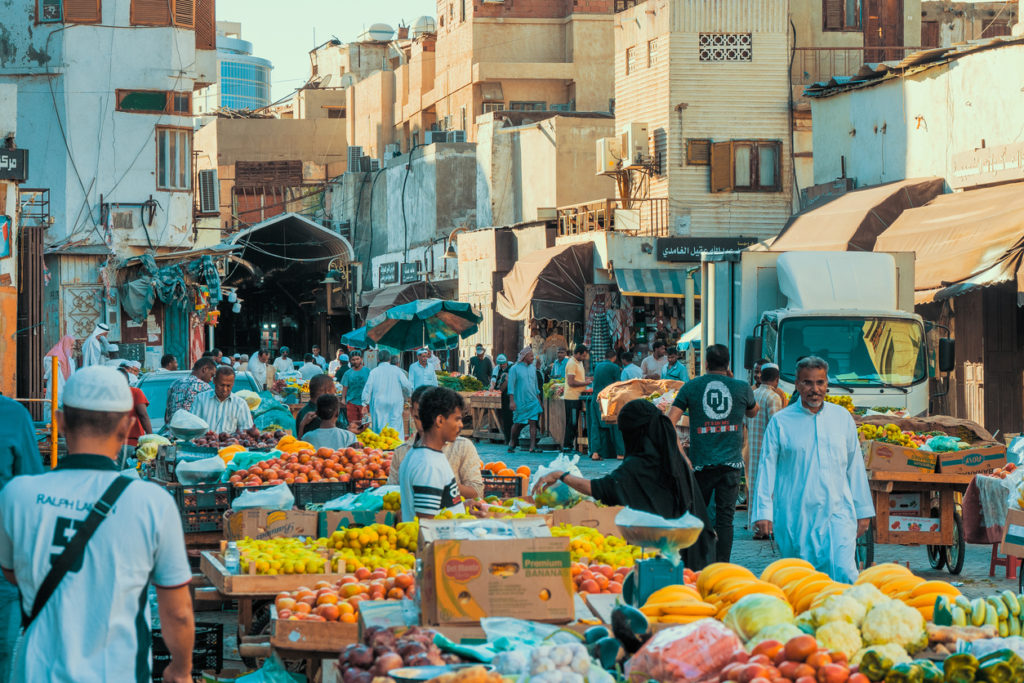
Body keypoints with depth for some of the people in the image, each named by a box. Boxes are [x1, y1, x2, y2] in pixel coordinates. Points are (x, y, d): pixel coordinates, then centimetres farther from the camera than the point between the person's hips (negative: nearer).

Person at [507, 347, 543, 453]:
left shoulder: (532, 368, 12)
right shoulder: (515, 369, -4)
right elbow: (511, 386, -7)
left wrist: (538, 399, 17)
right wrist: (511, 401, -14)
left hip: (533, 401, 4)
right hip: (520, 402, -4)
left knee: (533, 423, -6)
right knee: (517, 424, 4)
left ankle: (532, 446, -9)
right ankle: (512, 443, 25)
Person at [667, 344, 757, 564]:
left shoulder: (691, 387, 1)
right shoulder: (742, 388, 2)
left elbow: (670, 422, -5)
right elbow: (753, 412, 24)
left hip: (701, 462, 0)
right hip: (731, 463, 0)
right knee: (725, 517, 2)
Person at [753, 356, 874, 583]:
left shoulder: (842, 418, 9)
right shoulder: (780, 421, 3)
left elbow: (855, 466, 15)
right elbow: (767, 468, 4)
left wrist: (863, 510, 15)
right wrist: (763, 512, -3)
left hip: (837, 512, 1)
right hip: (795, 517, -1)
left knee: (843, 571, -14)